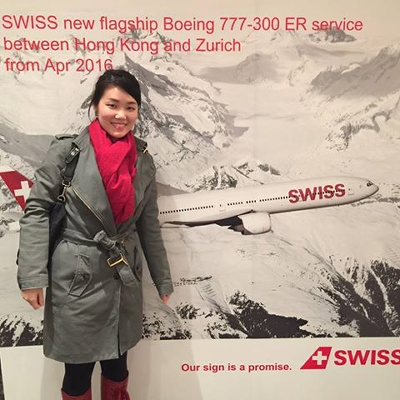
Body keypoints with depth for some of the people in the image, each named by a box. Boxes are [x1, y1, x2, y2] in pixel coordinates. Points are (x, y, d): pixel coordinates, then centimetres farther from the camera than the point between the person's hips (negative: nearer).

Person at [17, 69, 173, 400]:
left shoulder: (143, 160, 2)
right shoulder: (67, 151, -10)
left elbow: (149, 224, 7)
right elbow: (36, 210, -7)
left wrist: (163, 279, 10)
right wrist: (32, 275, -13)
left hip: (124, 278, 4)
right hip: (77, 277, -3)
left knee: (117, 364, 19)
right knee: (79, 368, 12)